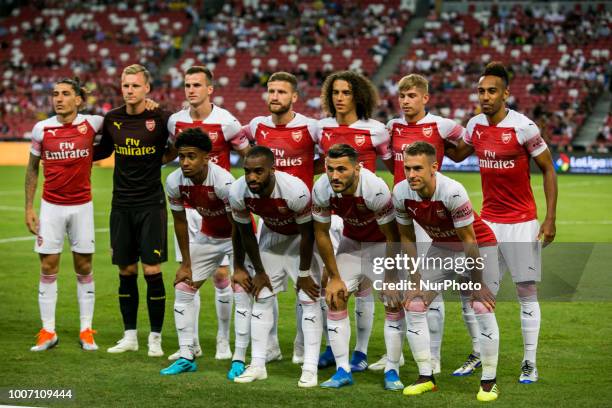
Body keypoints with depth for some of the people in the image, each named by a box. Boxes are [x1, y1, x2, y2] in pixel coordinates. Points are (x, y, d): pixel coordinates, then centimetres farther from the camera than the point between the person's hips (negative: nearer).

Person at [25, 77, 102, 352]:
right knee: (48, 268, 1)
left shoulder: (91, 124, -5)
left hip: (82, 206, 0)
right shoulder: (42, 129, -2)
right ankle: (48, 331, 8)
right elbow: (32, 169, 7)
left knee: (84, 268, 5)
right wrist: (28, 208, 2)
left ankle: (86, 330, 13)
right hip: (51, 207, 0)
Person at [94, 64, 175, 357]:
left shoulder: (161, 118, -8)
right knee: (126, 272, 8)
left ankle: (155, 337, 6)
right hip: (121, 205, 4)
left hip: (151, 204, -4)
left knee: (152, 271, -4)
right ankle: (130, 336, 18)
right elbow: (103, 150, 21)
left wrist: (161, 159, -4)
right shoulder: (112, 119, 4)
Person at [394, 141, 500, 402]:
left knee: (483, 308, -18)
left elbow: (469, 241, -25)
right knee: (414, 305, -4)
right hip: (441, 248, 5)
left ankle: (489, 382, -3)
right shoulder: (401, 193, -18)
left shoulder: (453, 192, -34)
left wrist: (477, 285, -19)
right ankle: (426, 378, 8)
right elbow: (407, 238, -2)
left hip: (479, 246, -5)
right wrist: (416, 280, -4)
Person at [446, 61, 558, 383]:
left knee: (526, 289, -1)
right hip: (488, 220, 5)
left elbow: (548, 170, -7)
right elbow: (457, 154, 22)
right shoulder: (475, 124, 2)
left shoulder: (523, 127, -14)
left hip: (522, 221, -5)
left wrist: (550, 219, -12)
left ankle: (530, 363, 6)